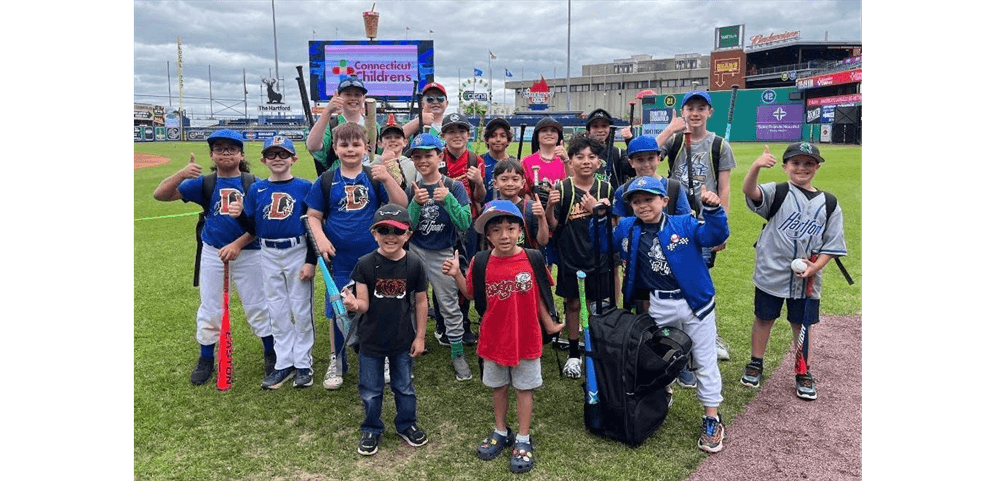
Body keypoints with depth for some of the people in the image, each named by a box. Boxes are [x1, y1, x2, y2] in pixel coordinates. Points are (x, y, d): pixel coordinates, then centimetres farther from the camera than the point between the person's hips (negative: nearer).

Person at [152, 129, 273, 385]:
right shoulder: (204, 183, -1)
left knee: (258, 306, 7)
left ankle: (270, 355, 23)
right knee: (209, 308, 13)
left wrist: (237, 245, -19)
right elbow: (160, 194, -7)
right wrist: (182, 174, -23)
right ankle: (206, 359, 28)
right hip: (213, 254, 2)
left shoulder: (254, 183, -6)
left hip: (248, 253, -2)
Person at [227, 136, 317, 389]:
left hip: (298, 253, -4)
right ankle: (284, 363, 22)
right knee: (277, 311, 11)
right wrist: (240, 215, -14)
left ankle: (303, 363, 16)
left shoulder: (304, 187, -6)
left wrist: (311, 261, -11)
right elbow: (253, 229, 7)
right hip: (269, 256, 4)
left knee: (302, 310, 4)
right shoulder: (256, 190, 5)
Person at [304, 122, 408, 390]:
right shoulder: (327, 181, 2)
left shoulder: (375, 177, 0)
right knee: (336, 311, 10)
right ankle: (337, 362, 31)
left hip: (374, 258, 0)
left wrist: (387, 179, -23)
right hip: (339, 260, 1)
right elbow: (313, 216, 6)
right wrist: (320, 238, -12)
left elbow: (401, 205, -10)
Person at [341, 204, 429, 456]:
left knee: (404, 386, 19)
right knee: (370, 390, 15)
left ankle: (406, 424, 42)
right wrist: (354, 304, -37)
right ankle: (372, 430, 37)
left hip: (403, 340, 1)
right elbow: (364, 304, -13)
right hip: (371, 339, 0)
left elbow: (421, 302, -1)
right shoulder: (365, 264, -12)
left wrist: (420, 336, 1)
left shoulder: (414, 265, -10)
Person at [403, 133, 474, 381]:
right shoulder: (411, 190, 0)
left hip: (442, 254, -2)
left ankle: (458, 354, 16)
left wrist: (447, 199, -27)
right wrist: (416, 204, -21)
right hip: (415, 251, 2)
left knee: (450, 305, 4)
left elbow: (465, 223, -15)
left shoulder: (454, 187, -7)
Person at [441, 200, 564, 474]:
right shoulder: (481, 262, -9)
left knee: (524, 388, 12)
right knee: (498, 387, 19)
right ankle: (501, 432, 39)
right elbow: (471, 294, 1)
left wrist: (548, 324, 3)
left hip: (526, 338, -2)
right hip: (494, 338, 2)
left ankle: (523, 440, 27)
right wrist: (456, 275, -14)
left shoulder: (532, 260, -12)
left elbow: (538, 297, -1)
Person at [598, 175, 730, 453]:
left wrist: (712, 210, -31)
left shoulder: (684, 225, -7)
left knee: (705, 362, 7)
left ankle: (712, 421, 20)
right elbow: (604, 246, 13)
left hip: (696, 303, -2)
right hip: (659, 306, 2)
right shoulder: (628, 229, 1)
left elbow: (715, 236, -15)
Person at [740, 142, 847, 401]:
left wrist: (815, 267, -13)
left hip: (807, 279, 2)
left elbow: (831, 244, 4)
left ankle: (804, 374, 29)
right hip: (771, 273, -2)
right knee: (764, 319, 13)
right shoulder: (777, 193, -5)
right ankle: (755, 364, 31)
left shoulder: (828, 204, 3)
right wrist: (756, 166, -46)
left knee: (803, 324, 13)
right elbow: (749, 190, -27)